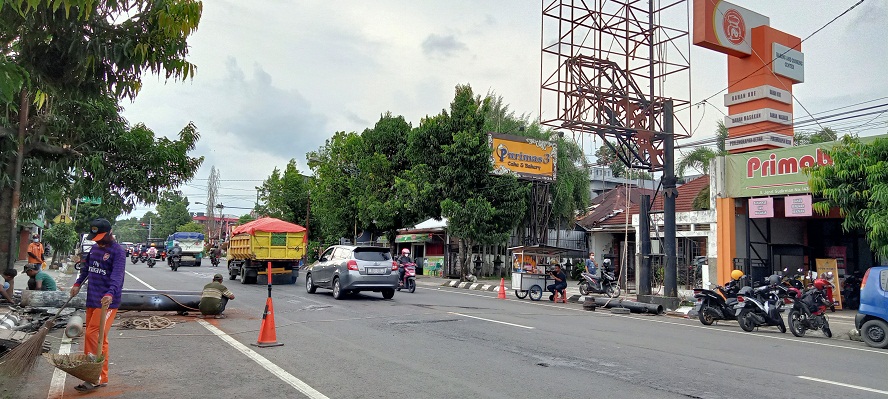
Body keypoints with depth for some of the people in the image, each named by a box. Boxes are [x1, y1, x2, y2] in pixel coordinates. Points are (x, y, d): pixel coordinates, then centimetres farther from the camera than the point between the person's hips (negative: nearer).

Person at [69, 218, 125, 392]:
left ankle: (93, 377, -5)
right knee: (99, 340, 11)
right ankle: (101, 378, 19)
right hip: (91, 300, 8)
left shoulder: (118, 251, -13)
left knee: (92, 336, -14)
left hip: (107, 302, -8)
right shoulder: (95, 248, 13)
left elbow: (117, 275, -26)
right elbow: (87, 266, 30)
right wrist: (78, 283, 24)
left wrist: (110, 293, -41)